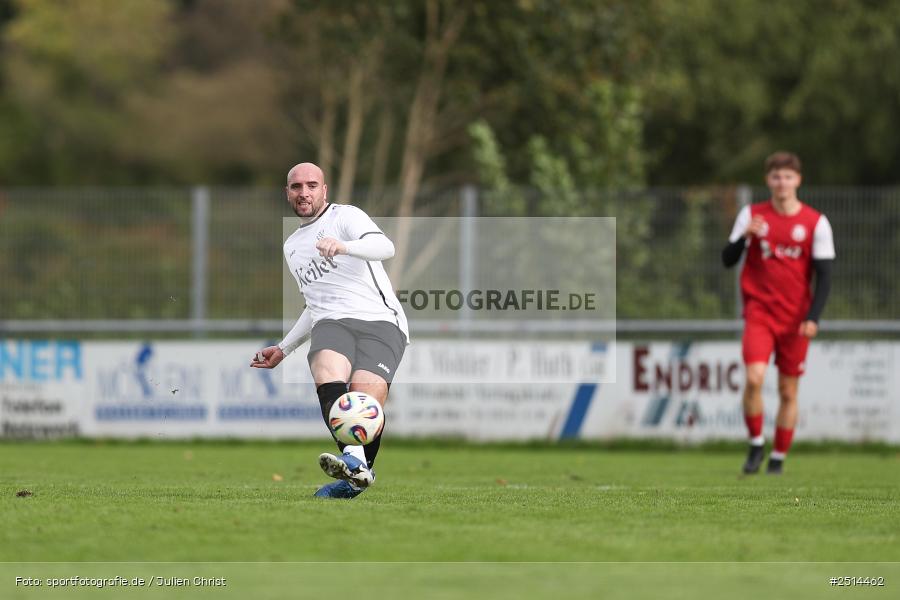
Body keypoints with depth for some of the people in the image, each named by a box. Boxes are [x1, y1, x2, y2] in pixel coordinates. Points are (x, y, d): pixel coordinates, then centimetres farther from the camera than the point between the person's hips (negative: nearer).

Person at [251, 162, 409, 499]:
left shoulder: (345, 216, 8)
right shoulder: (291, 247, 30)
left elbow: (385, 247, -14)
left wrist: (343, 246, -33)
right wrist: (284, 349, 36)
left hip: (380, 322, -4)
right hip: (332, 323, 4)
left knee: (366, 396, -30)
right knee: (327, 370, -33)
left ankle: (357, 477, -14)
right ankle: (353, 459, -54)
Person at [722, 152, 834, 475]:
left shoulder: (816, 223, 0)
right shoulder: (751, 215, 2)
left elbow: (824, 275, 0)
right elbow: (728, 260, 0)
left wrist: (812, 317, -11)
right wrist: (745, 236, -20)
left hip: (795, 318, 0)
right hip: (759, 311, 0)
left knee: (788, 391, 4)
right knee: (754, 378, -19)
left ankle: (778, 458, 16)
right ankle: (756, 444, 0)